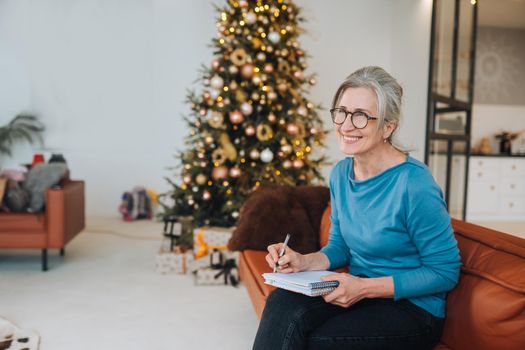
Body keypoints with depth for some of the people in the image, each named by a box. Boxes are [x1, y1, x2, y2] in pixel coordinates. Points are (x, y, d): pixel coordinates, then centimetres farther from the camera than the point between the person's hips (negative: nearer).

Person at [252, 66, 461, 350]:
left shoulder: (414, 185, -21)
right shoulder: (340, 174, 2)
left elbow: (446, 272, -15)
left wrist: (365, 288, -22)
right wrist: (304, 262, -9)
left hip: (414, 308, -5)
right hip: (358, 292, 5)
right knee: (282, 303, -23)